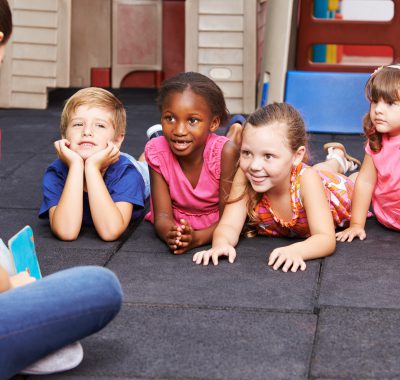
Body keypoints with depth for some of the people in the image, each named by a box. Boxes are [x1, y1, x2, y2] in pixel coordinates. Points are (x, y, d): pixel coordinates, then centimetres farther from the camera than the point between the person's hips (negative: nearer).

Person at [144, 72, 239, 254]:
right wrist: (170, 235, -52)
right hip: (175, 224, 2)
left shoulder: (225, 152, -35)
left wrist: (196, 238, -51)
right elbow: (162, 216, -26)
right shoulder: (157, 151, -28)